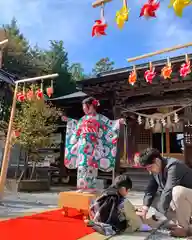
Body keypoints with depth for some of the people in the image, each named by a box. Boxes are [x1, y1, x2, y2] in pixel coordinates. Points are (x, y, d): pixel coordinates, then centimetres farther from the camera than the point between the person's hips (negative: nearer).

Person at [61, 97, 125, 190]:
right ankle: (82, 187, 10)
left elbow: (110, 124, -1)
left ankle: (90, 187, 0)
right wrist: (68, 120, 43)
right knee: (82, 166, 4)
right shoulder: (84, 118, 17)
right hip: (82, 145, 6)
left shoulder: (99, 117, 1)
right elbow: (77, 125, 35)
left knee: (90, 166, -7)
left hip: (91, 146, -5)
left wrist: (119, 122, -16)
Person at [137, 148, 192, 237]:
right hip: (178, 198, 8)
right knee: (154, 200, 1)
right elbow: (150, 189, -7)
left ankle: (184, 228, -18)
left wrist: (160, 212, -31)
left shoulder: (173, 166, -30)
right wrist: (145, 208, -19)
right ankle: (181, 222, 8)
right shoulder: (156, 169, -4)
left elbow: (168, 191, -36)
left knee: (177, 191, -37)